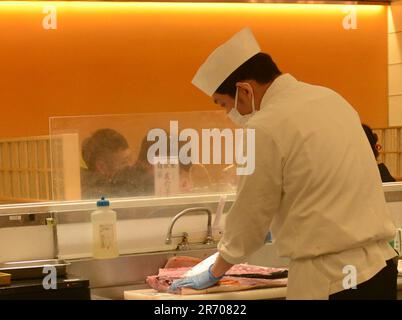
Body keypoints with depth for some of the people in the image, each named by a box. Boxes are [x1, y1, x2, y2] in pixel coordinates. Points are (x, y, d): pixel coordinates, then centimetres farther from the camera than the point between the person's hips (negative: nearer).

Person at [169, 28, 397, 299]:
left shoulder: (266, 128, -14)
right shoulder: (330, 98, 9)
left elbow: (250, 217, -4)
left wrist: (214, 273, 12)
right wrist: (278, 225, 34)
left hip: (330, 279, -8)